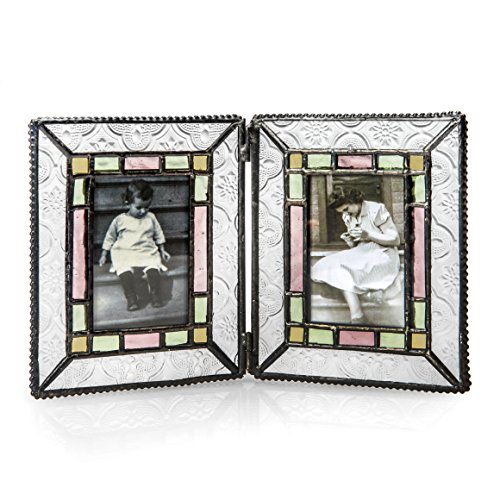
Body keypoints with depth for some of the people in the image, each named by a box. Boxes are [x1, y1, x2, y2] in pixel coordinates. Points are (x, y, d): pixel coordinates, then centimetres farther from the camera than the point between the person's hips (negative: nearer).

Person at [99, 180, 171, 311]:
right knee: (124, 269, -33)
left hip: (147, 252, 1)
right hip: (124, 252, -1)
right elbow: (110, 237, 17)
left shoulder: (151, 218, 14)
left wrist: (162, 250, 19)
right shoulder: (120, 220, 9)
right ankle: (131, 297, -41)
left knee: (153, 267, -31)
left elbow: (159, 235, 24)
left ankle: (156, 294, -38)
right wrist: (104, 255, 16)